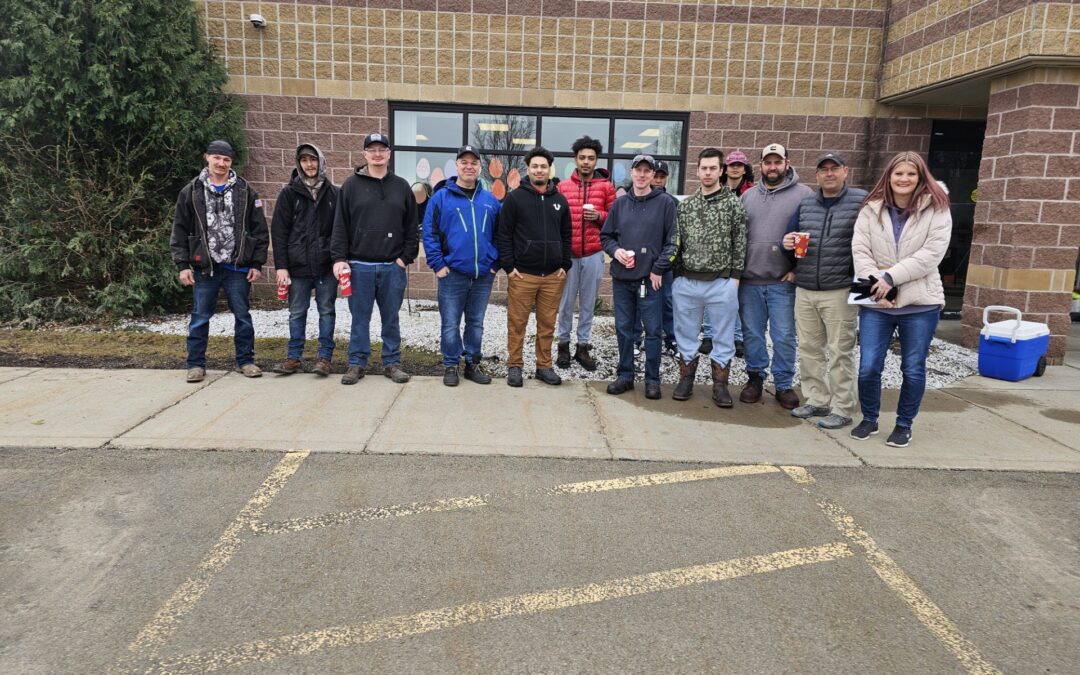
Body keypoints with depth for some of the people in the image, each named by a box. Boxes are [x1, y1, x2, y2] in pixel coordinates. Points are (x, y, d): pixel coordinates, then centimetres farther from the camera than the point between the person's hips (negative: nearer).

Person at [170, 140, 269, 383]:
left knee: (242, 315, 7)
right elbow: (180, 231, 4)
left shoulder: (245, 191, 3)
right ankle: (196, 364, 16)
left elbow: (260, 230, 3)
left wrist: (257, 263, -1)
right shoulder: (191, 192, 4)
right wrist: (183, 265, -2)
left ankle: (246, 360, 19)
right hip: (204, 267, 0)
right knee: (200, 317, 6)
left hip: (237, 266, 0)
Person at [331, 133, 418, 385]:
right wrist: (339, 258, -7)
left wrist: (406, 257, -1)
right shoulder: (352, 185, 3)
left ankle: (392, 363, 19)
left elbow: (412, 227, 8)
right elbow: (340, 225, 0)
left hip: (393, 267, 1)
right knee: (360, 318, 5)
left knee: (391, 319, 9)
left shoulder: (401, 186, 8)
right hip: (359, 266, -1)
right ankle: (356, 363, 16)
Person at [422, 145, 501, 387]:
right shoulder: (441, 197, -3)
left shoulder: (491, 200, 8)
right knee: (451, 324, 4)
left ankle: (472, 363, 25)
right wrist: (438, 264, -10)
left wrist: (496, 263, 5)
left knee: (476, 323, 13)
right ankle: (450, 365, 17)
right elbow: (429, 233, -5)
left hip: (484, 274, 3)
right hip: (452, 273, -3)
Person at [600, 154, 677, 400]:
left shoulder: (665, 203, 0)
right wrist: (616, 250, -6)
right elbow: (605, 236, 14)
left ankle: (652, 379, 15)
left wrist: (658, 269, -9)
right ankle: (625, 375, 22)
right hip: (621, 277, 3)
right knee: (624, 329, 10)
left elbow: (672, 241, -4)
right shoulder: (620, 203, 9)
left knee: (652, 330, 3)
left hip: (650, 278, -3)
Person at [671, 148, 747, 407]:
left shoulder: (733, 203, -1)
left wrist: (734, 277, -7)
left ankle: (720, 385, 17)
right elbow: (677, 242, 10)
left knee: (723, 336, 6)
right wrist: (677, 274, 5)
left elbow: (740, 243, -2)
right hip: (686, 281, 3)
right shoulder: (685, 205, 8)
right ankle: (686, 380, 23)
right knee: (685, 334, 10)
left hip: (722, 283, -2)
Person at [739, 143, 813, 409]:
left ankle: (784, 384, 16)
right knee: (752, 333, 11)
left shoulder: (803, 194, 0)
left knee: (784, 336, 2)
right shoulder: (748, 195, 12)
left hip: (783, 280, -3)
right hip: (749, 279, 3)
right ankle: (755, 377, 26)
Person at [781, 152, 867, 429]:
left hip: (840, 291, -5)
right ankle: (817, 400, 23)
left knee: (841, 351, 1)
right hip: (805, 291, 5)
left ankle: (842, 409, 9)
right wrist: (787, 242, -6)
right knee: (809, 348, 10)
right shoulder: (805, 203, 12)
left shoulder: (861, 201, -2)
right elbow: (790, 235, 18)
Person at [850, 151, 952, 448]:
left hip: (920, 303, -1)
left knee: (913, 369, 7)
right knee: (868, 367, 0)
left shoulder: (936, 210, -1)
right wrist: (875, 285, -16)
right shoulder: (871, 210, 4)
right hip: (876, 303, 1)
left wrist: (891, 277, -18)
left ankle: (904, 425, 25)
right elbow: (860, 251, -2)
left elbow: (931, 254, -11)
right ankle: (869, 420, 23)